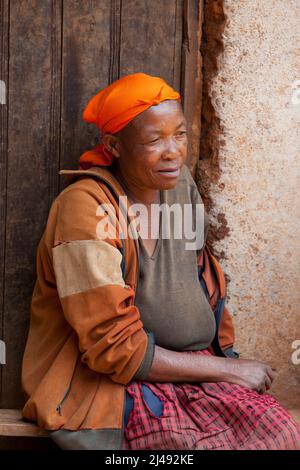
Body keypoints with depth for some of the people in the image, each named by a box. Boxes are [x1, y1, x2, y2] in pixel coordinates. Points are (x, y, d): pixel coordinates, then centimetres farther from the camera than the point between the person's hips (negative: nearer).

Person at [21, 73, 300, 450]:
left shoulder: (180, 184, 5)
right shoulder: (85, 207, -16)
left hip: (195, 370, 6)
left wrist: (230, 359, 3)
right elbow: (114, 348, -17)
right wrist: (228, 370, -12)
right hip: (104, 384, -6)